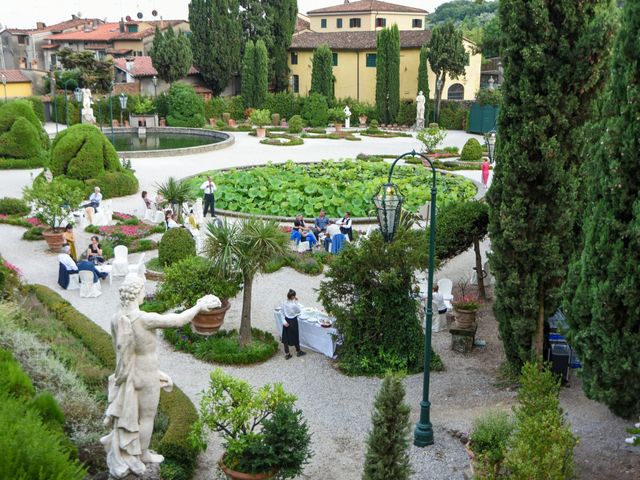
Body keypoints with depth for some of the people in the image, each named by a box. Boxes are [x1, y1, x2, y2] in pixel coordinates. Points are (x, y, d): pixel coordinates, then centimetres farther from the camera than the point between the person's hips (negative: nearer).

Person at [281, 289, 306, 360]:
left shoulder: (284, 303, -7)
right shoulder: (294, 305, -25)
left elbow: (283, 313, 1)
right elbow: (299, 311, -8)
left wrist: (285, 320, 7)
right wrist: (296, 302, -9)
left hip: (286, 321, 5)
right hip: (293, 321, -5)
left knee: (286, 337, 11)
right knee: (295, 337, 13)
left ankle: (287, 354, 18)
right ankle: (298, 351, 33)